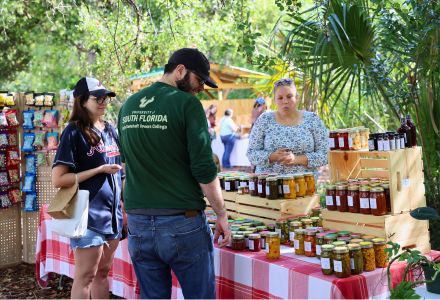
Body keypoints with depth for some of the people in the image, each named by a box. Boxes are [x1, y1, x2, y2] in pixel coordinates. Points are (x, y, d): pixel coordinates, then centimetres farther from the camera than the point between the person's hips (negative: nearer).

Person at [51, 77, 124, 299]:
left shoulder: (110, 130, 10)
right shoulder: (74, 132, -10)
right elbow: (58, 179, -16)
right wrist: (99, 170, -16)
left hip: (112, 214, 7)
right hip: (89, 215, -7)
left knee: (103, 273, 15)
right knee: (85, 276, 0)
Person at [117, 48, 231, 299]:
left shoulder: (128, 107, 10)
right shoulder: (187, 104, -9)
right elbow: (204, 169, -13)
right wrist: (222, 214, -3)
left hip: (138, 222, 6)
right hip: (182, 223, -6)